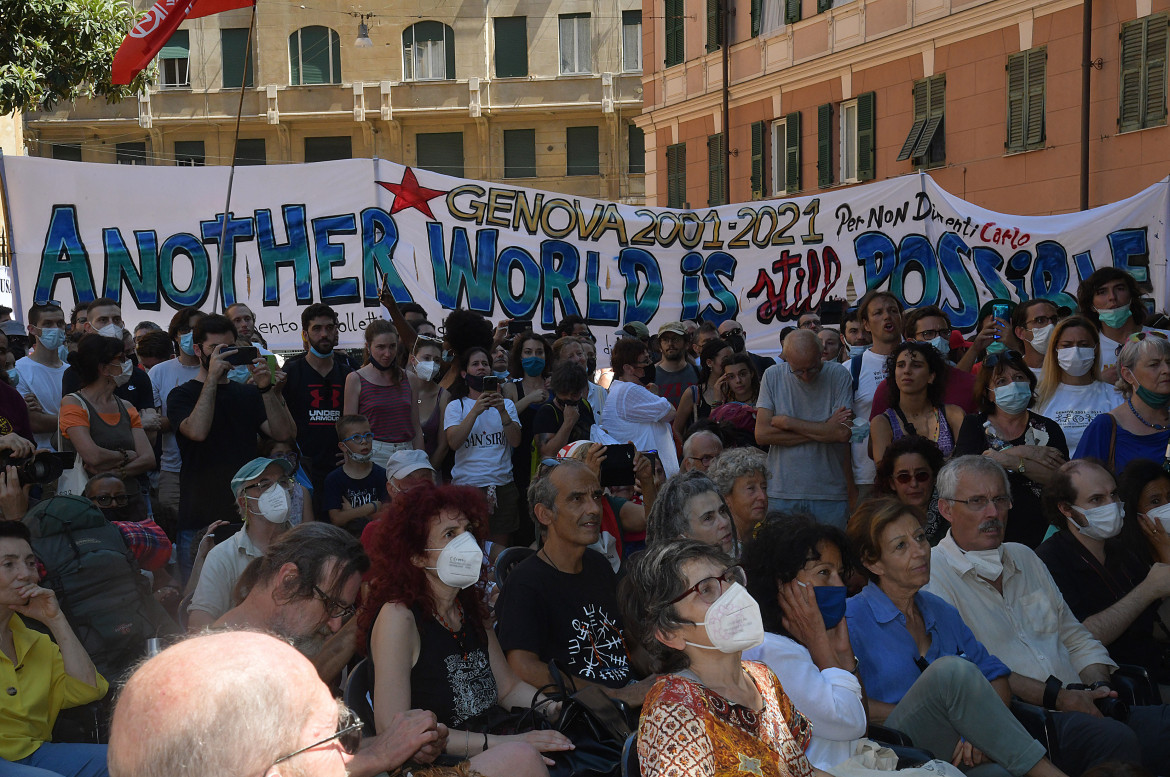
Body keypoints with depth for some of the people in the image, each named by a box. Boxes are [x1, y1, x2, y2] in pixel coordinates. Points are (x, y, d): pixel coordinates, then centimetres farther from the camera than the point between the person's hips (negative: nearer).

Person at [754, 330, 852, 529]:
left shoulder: (838, 375, -2)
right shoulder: (773, 376, 2)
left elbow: (843, 433, -13)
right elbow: (761, 434, -8)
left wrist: (787, 422, -8)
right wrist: (821, 431, -10)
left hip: (830, 492, -1)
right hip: (782, 493, 1)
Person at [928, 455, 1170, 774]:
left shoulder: (1024, 558, 23)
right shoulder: (932, 572, -3)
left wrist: (1099, 687, 2)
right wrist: (1056, 696, -15)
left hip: (1081, 708, 7)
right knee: (1114, 738, -33)